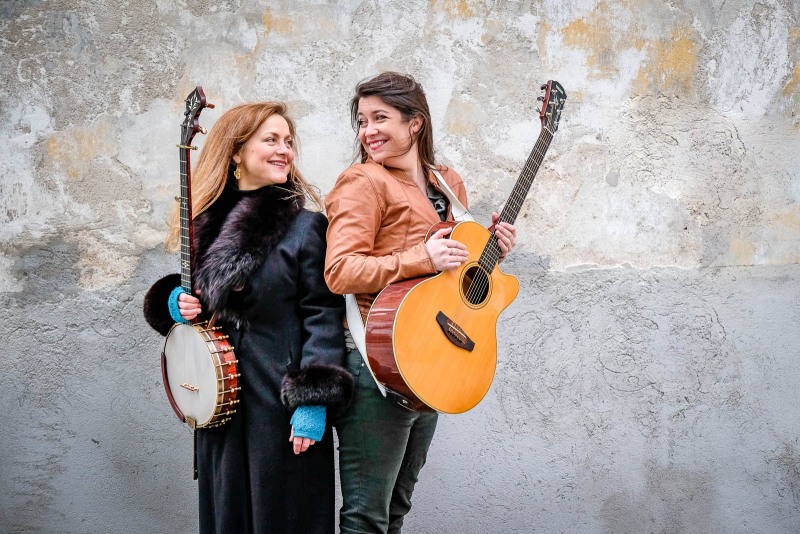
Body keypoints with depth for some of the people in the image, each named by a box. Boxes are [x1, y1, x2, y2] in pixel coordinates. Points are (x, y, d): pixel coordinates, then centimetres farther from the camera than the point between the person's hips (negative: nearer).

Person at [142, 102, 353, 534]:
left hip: (284, 399, -5)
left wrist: (315, 401, -19)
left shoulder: (304, 226, -7)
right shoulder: (206, 223, 8)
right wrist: (175, 302, -2)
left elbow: (323, 315, -12)